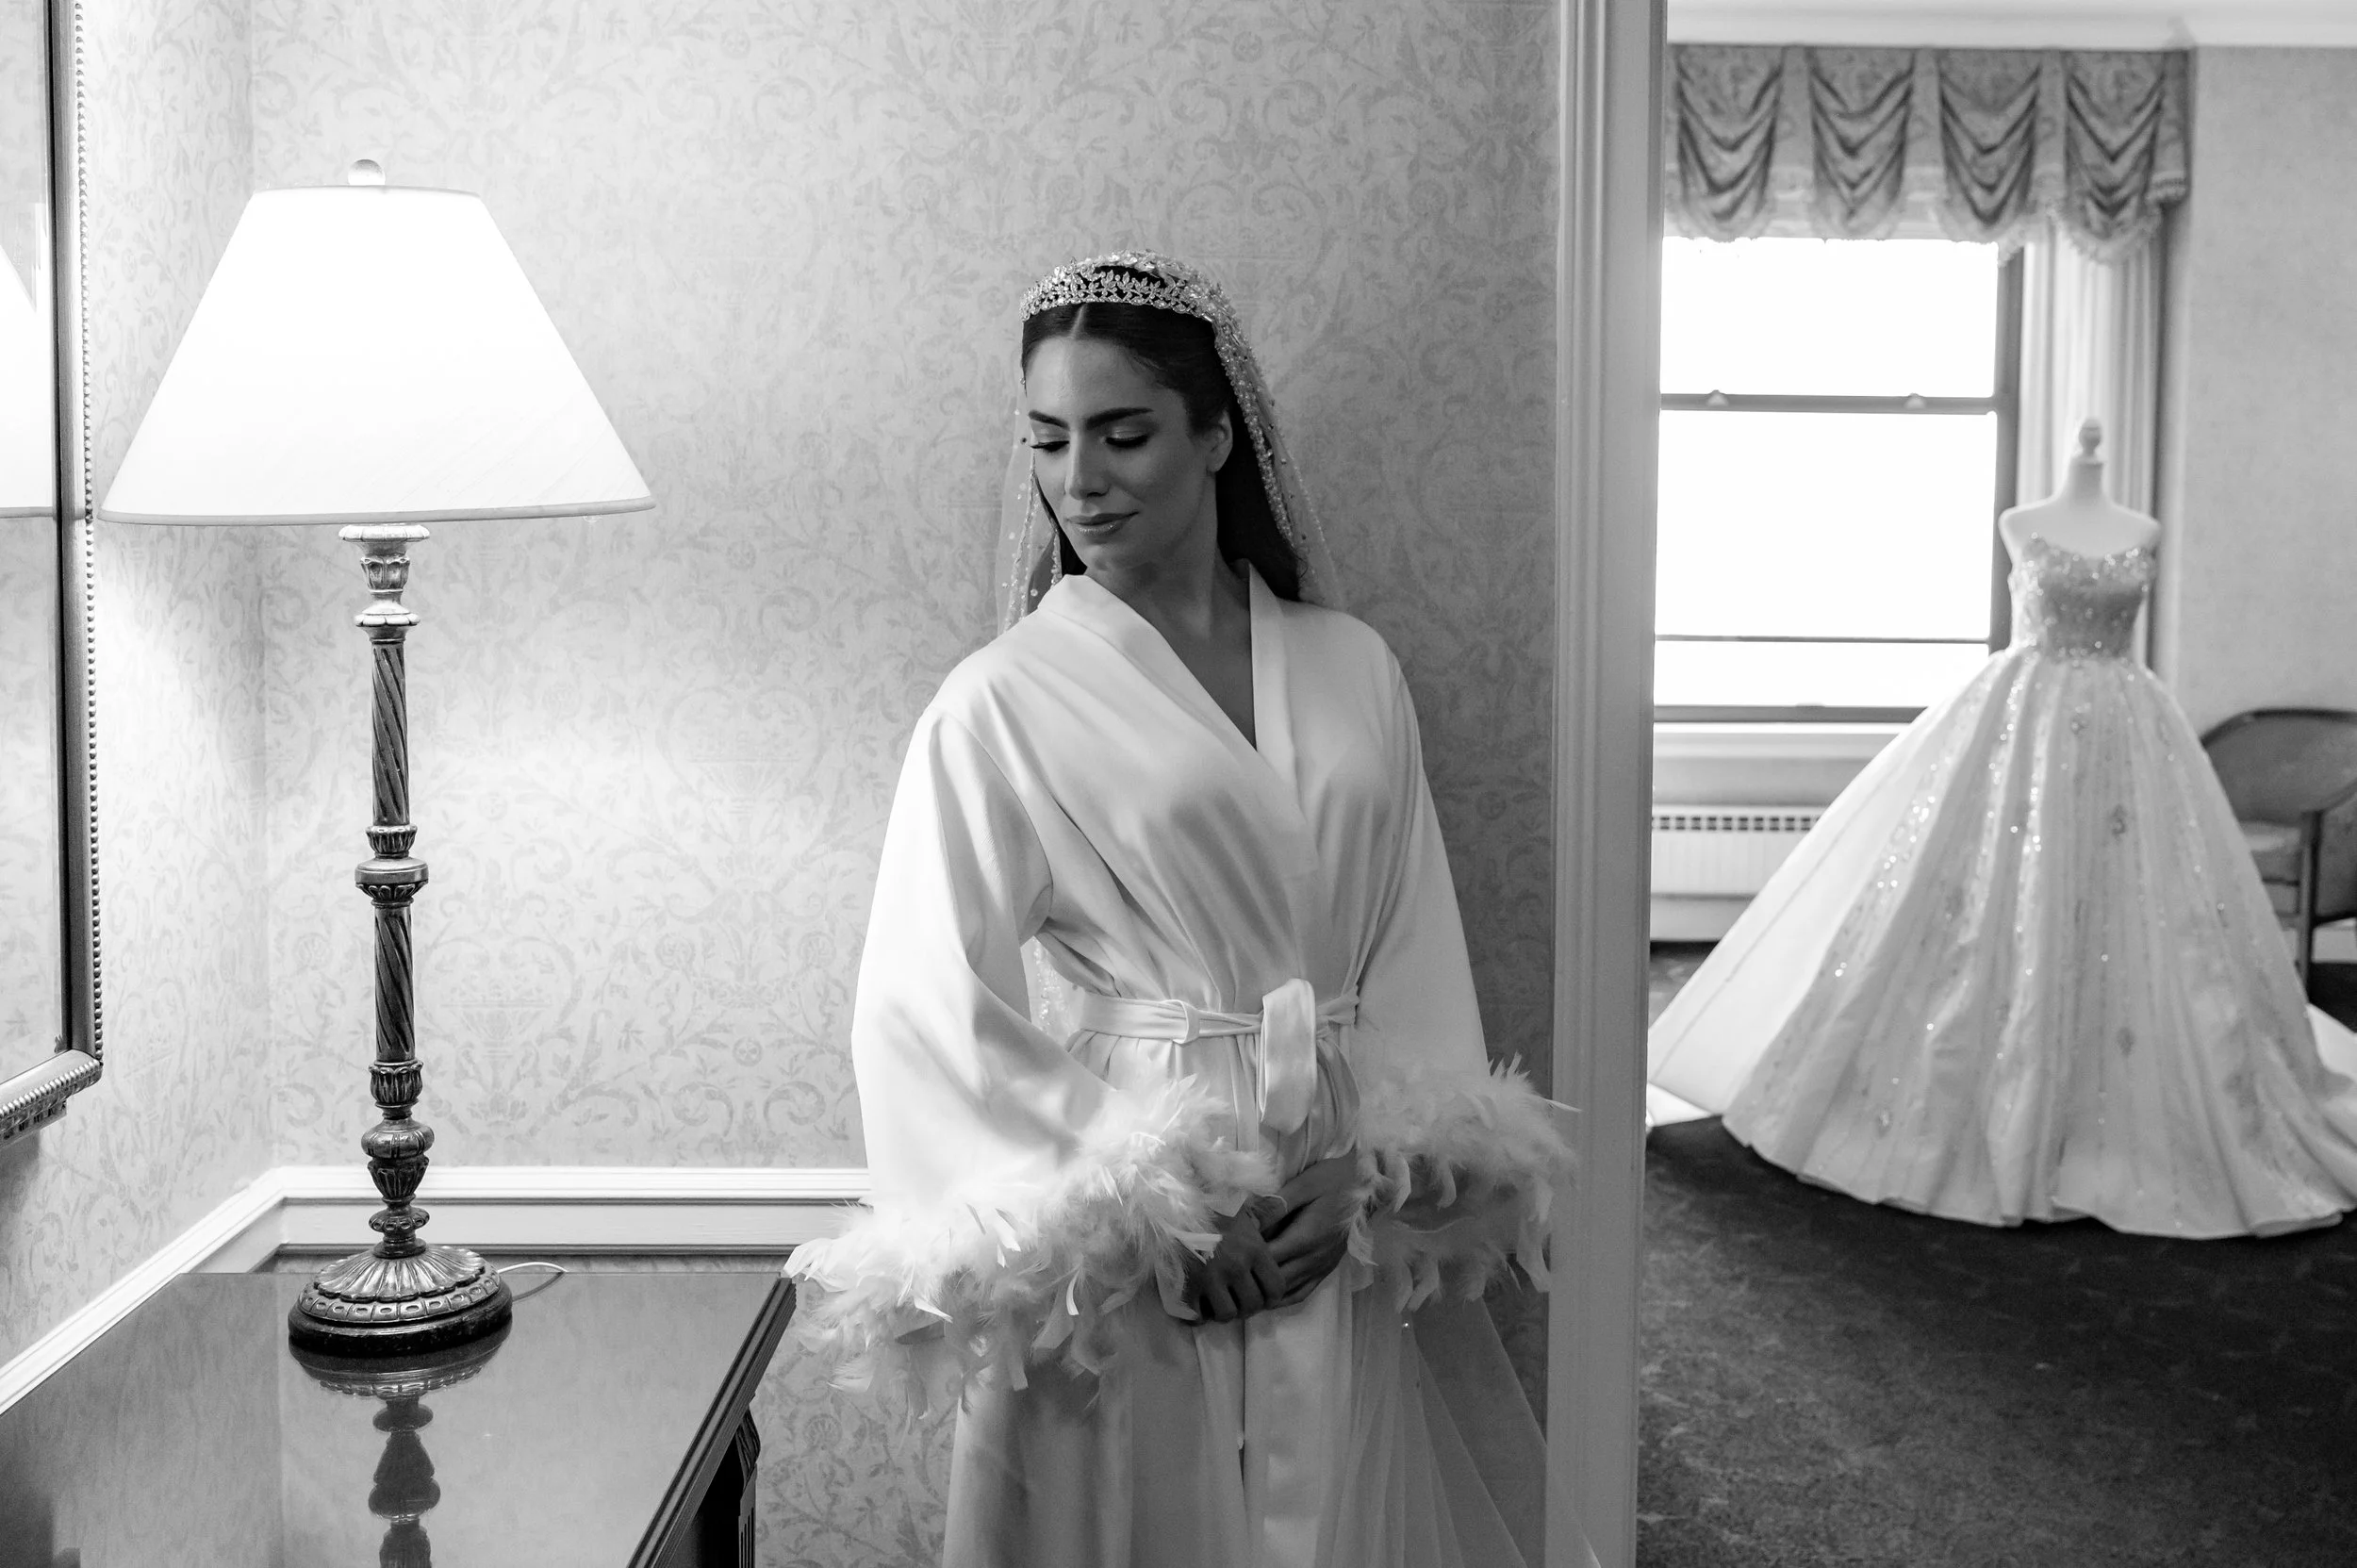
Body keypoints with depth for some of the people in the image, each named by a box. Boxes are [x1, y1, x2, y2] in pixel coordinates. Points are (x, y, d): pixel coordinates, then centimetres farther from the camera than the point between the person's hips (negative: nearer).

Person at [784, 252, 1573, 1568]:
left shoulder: (1354, 670, 5)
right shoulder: (1000, 705, -5)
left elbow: (1416, 952, 5)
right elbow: (933, 1019, -8)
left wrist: (1378, 1164, -9)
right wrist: (1138, 1213, -14)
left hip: (1354, 1237, 3)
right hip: (1124, 1264, -3)